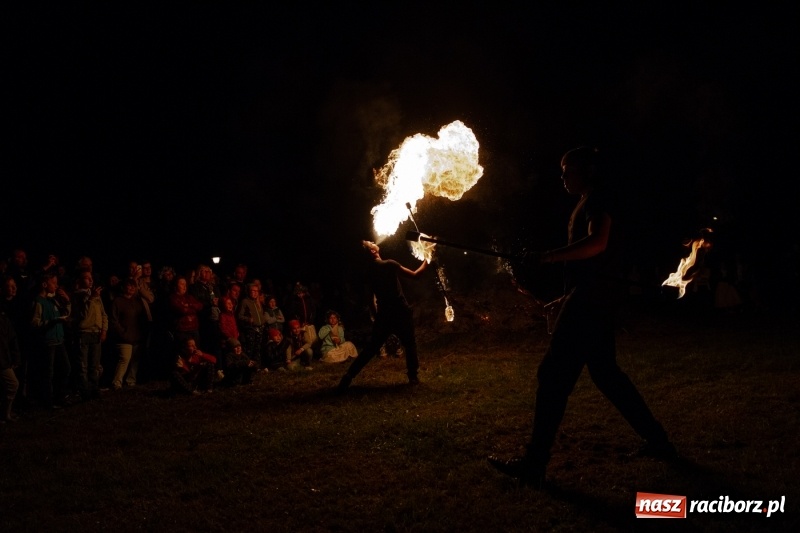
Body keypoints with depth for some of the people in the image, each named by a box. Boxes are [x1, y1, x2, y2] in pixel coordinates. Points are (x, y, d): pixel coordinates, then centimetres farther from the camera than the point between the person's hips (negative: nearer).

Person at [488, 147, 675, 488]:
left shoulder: (597, 200, -9)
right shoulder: (589, 205, 20)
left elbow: (596, 243, -28)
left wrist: (549, 257, -27)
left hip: (586, 302, -11)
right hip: (590, 302, 11)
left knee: (553, 376, -11)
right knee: (606, 373, 17)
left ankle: (534, 465, -11)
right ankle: (657, 441, 25)